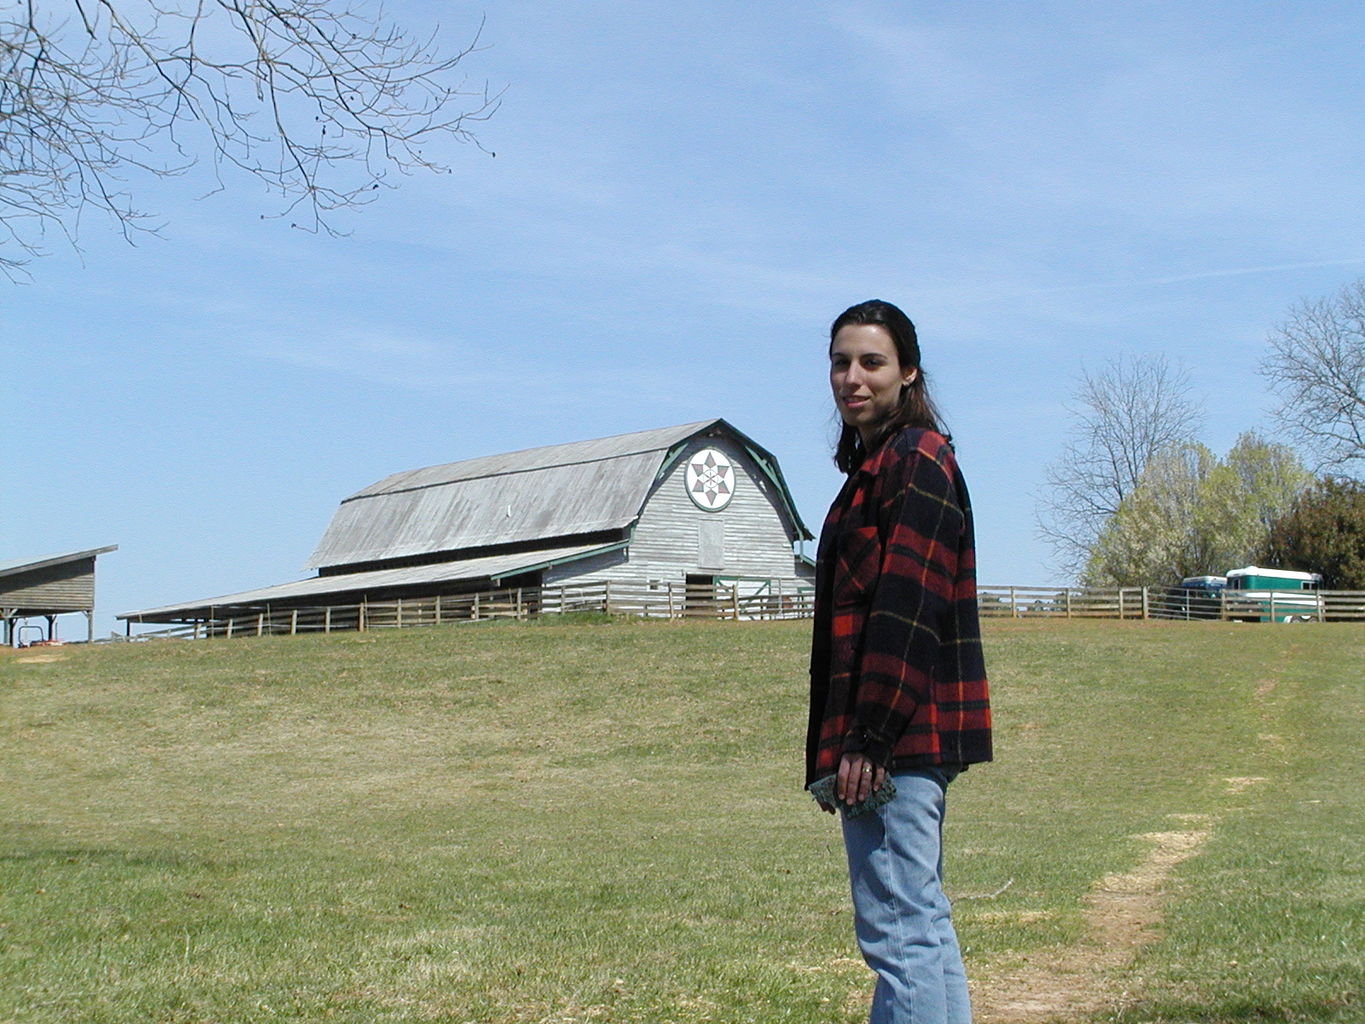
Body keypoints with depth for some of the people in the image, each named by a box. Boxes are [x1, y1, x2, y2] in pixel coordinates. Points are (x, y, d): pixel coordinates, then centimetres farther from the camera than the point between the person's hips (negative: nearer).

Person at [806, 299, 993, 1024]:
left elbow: (906, 610, -19)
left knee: (896, 929, -8)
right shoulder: (875, 464, 20)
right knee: (921, 923, 15)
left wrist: (868, 739, -22)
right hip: (899, 743, 11)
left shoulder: (916, 459, -10)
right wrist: (838, 743, 19)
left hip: (895, 742, -11)